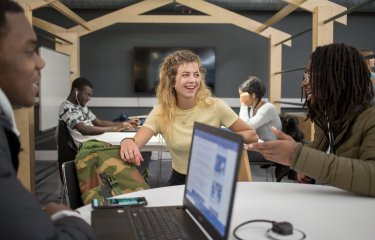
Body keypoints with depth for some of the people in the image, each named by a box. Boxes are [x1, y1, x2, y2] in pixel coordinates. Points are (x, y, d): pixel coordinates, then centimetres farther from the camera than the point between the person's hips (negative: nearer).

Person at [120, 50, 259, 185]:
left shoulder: (215, 106, -10)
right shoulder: (161, 112, -7)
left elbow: (252, 135, 0)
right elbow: (134, 144, -22)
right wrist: (127, 142, -46)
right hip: (179, 181, 1)